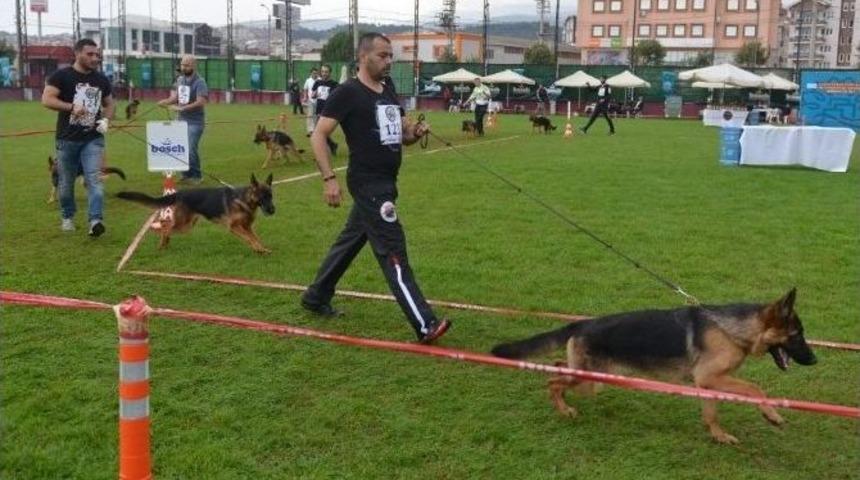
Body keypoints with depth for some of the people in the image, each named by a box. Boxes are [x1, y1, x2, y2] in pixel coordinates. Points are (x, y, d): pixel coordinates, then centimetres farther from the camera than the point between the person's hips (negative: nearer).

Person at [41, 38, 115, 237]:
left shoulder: (101, 79, 9)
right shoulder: (62, 75, -5)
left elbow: (110, 104, 19)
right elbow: (46, 99, -13)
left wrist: (105, 119, -2)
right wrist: (71, 107, -26)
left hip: (93, 139, 2)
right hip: (67, 139, -2)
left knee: (94, 179, -13)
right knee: (66, 182, 10)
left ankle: (96, 221, -20)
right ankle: (67, 217, 30)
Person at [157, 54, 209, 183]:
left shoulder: (199, 82, -12)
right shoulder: (180, 79, 10)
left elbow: (201, 102, -23)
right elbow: (175, 97, 13)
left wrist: (182, 108, -28)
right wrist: (166, 102, -9)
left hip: (195, 122, -7)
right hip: (181, 120, 7)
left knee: (191, 149, -11)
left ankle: (196, 176, 5)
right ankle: (186, 174, 21)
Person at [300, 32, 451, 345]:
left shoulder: (388, 94, 13)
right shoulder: (348, 93, -11)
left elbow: (402, 134, 21)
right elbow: (318, 135, -13)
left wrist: (416, 132, -3)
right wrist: (329, 178, -22)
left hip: (385, 183, 9)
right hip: (368, 184, -9)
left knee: (350, 241, 20)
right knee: (394, 252, -11)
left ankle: (316, 298, 37)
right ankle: (425, 326, -12)